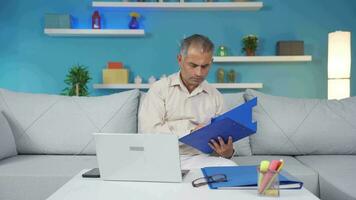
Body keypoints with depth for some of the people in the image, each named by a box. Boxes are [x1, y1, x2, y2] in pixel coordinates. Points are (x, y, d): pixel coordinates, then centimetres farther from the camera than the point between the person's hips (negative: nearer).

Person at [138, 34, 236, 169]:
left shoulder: (216, 96, 11)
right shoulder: (159, 88, 2)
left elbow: (222, 142, 9)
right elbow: (148, 131, -11)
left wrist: (227, 152, -15)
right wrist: (192, 131, -16)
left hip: (198, 158, 3)